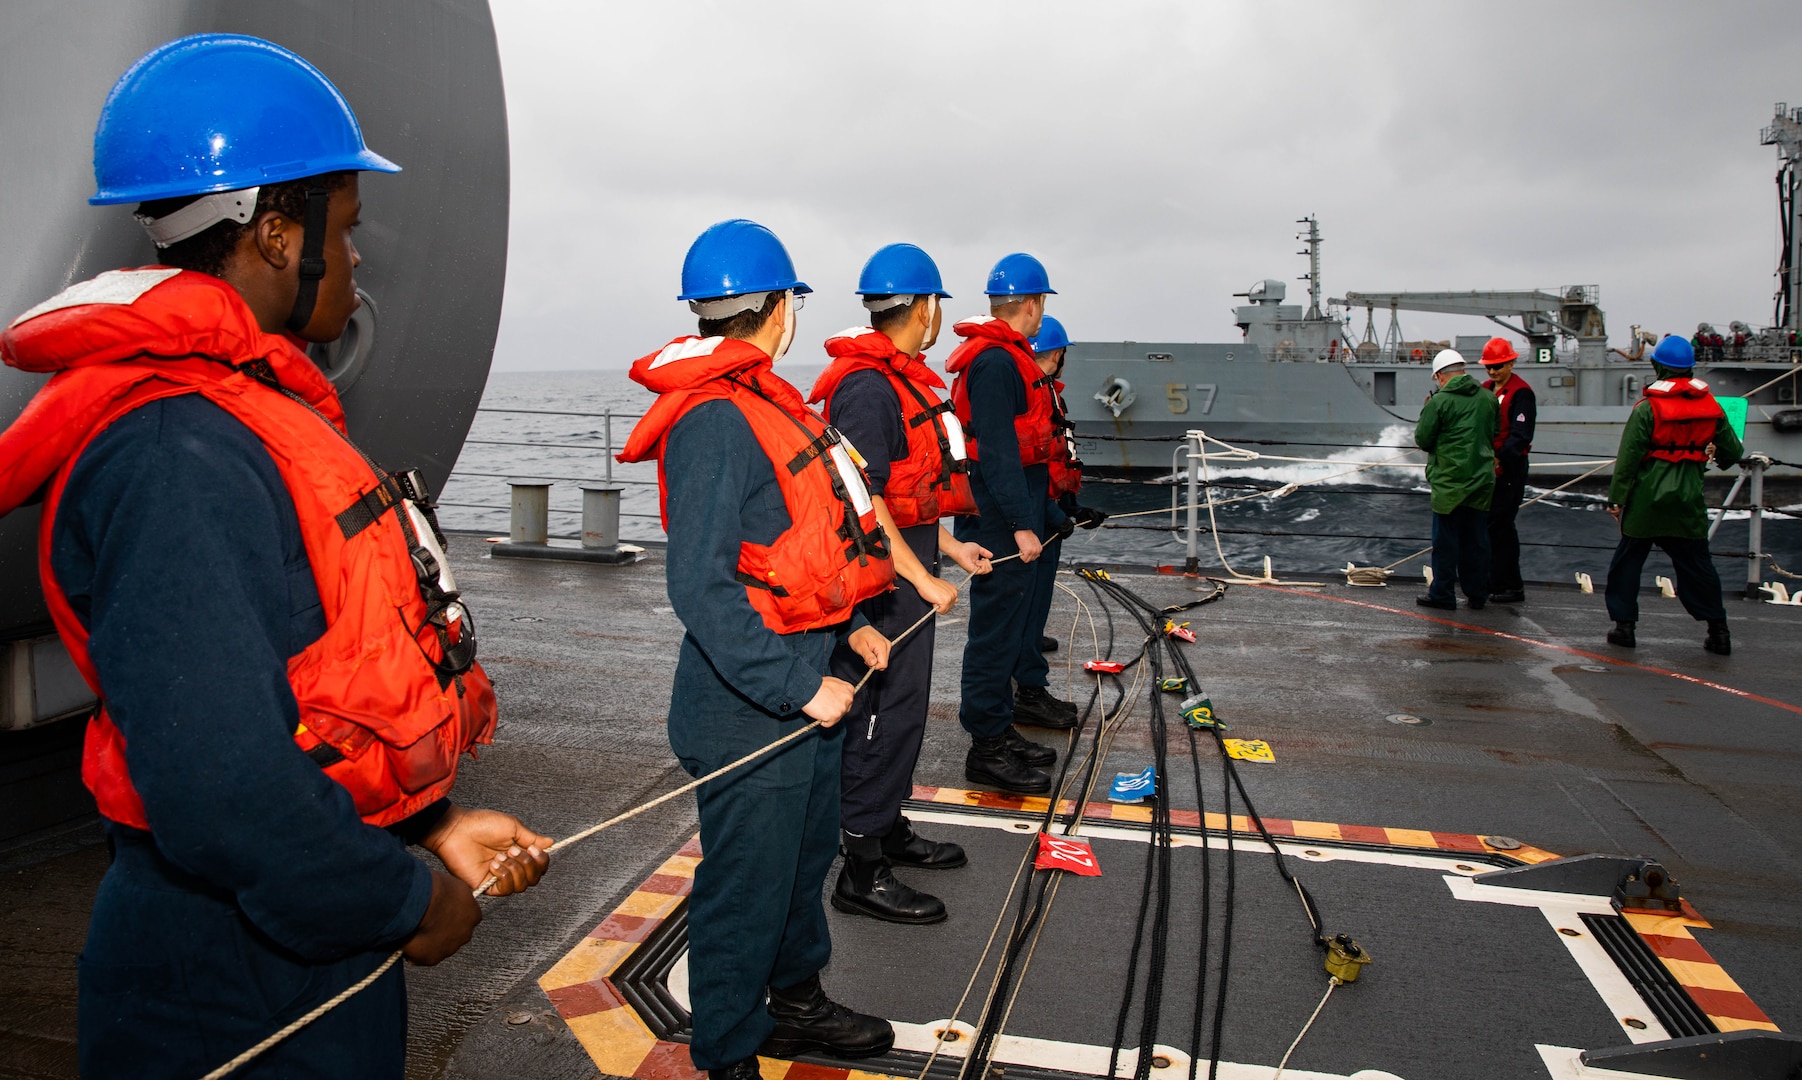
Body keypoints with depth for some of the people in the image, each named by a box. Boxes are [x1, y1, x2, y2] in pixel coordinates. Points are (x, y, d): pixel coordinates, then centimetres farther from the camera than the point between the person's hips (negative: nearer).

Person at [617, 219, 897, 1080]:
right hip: (749, 706, -10)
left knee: (808, 849, 24)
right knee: (746, 886, 6)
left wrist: (845, 626, 14)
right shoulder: (713, 421, -22)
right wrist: (796, 685, -24)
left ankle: (795, 1002, 45)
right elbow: (702, 587, -26)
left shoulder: (760, 402, 10)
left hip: (803, 681, 10)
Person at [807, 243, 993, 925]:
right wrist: (924, 579, -23)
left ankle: (890, 830, 35)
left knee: (904, 707, 19)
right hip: (883, 578, -10)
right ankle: (862, 872, 8)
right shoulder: (867, 386, -19)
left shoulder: (901, 378, 15)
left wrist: (950, 548, 20)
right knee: (882, 713, -3)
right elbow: (862, 503, -25)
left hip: (909, 567, 10)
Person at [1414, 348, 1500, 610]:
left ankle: (1442, 594, 8)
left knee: (1445, 540, 3)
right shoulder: (1488, 398, 5)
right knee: (1477, 539, 12)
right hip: (1482, 480, 5)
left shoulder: (1439, 401, -12)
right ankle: (1477, 594, 19)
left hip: (1449, 481, -5)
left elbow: (1422, 439, -8)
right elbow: (1495, 434, 17)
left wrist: (1427, 412, 9)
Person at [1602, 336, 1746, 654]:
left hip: (1648, 496, -4)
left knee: (1628, 559, 7)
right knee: (1696, 562, 12)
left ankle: (1624, 625, 7)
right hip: (1689, 498, 4)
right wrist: (1721, 458, 33)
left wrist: (1616, 498, -7)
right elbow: (1733, 451, 10)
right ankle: (1718, 630, 14)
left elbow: (1628, 458, -12)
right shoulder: (1711, 406, 2)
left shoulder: (1648, 407, -11)